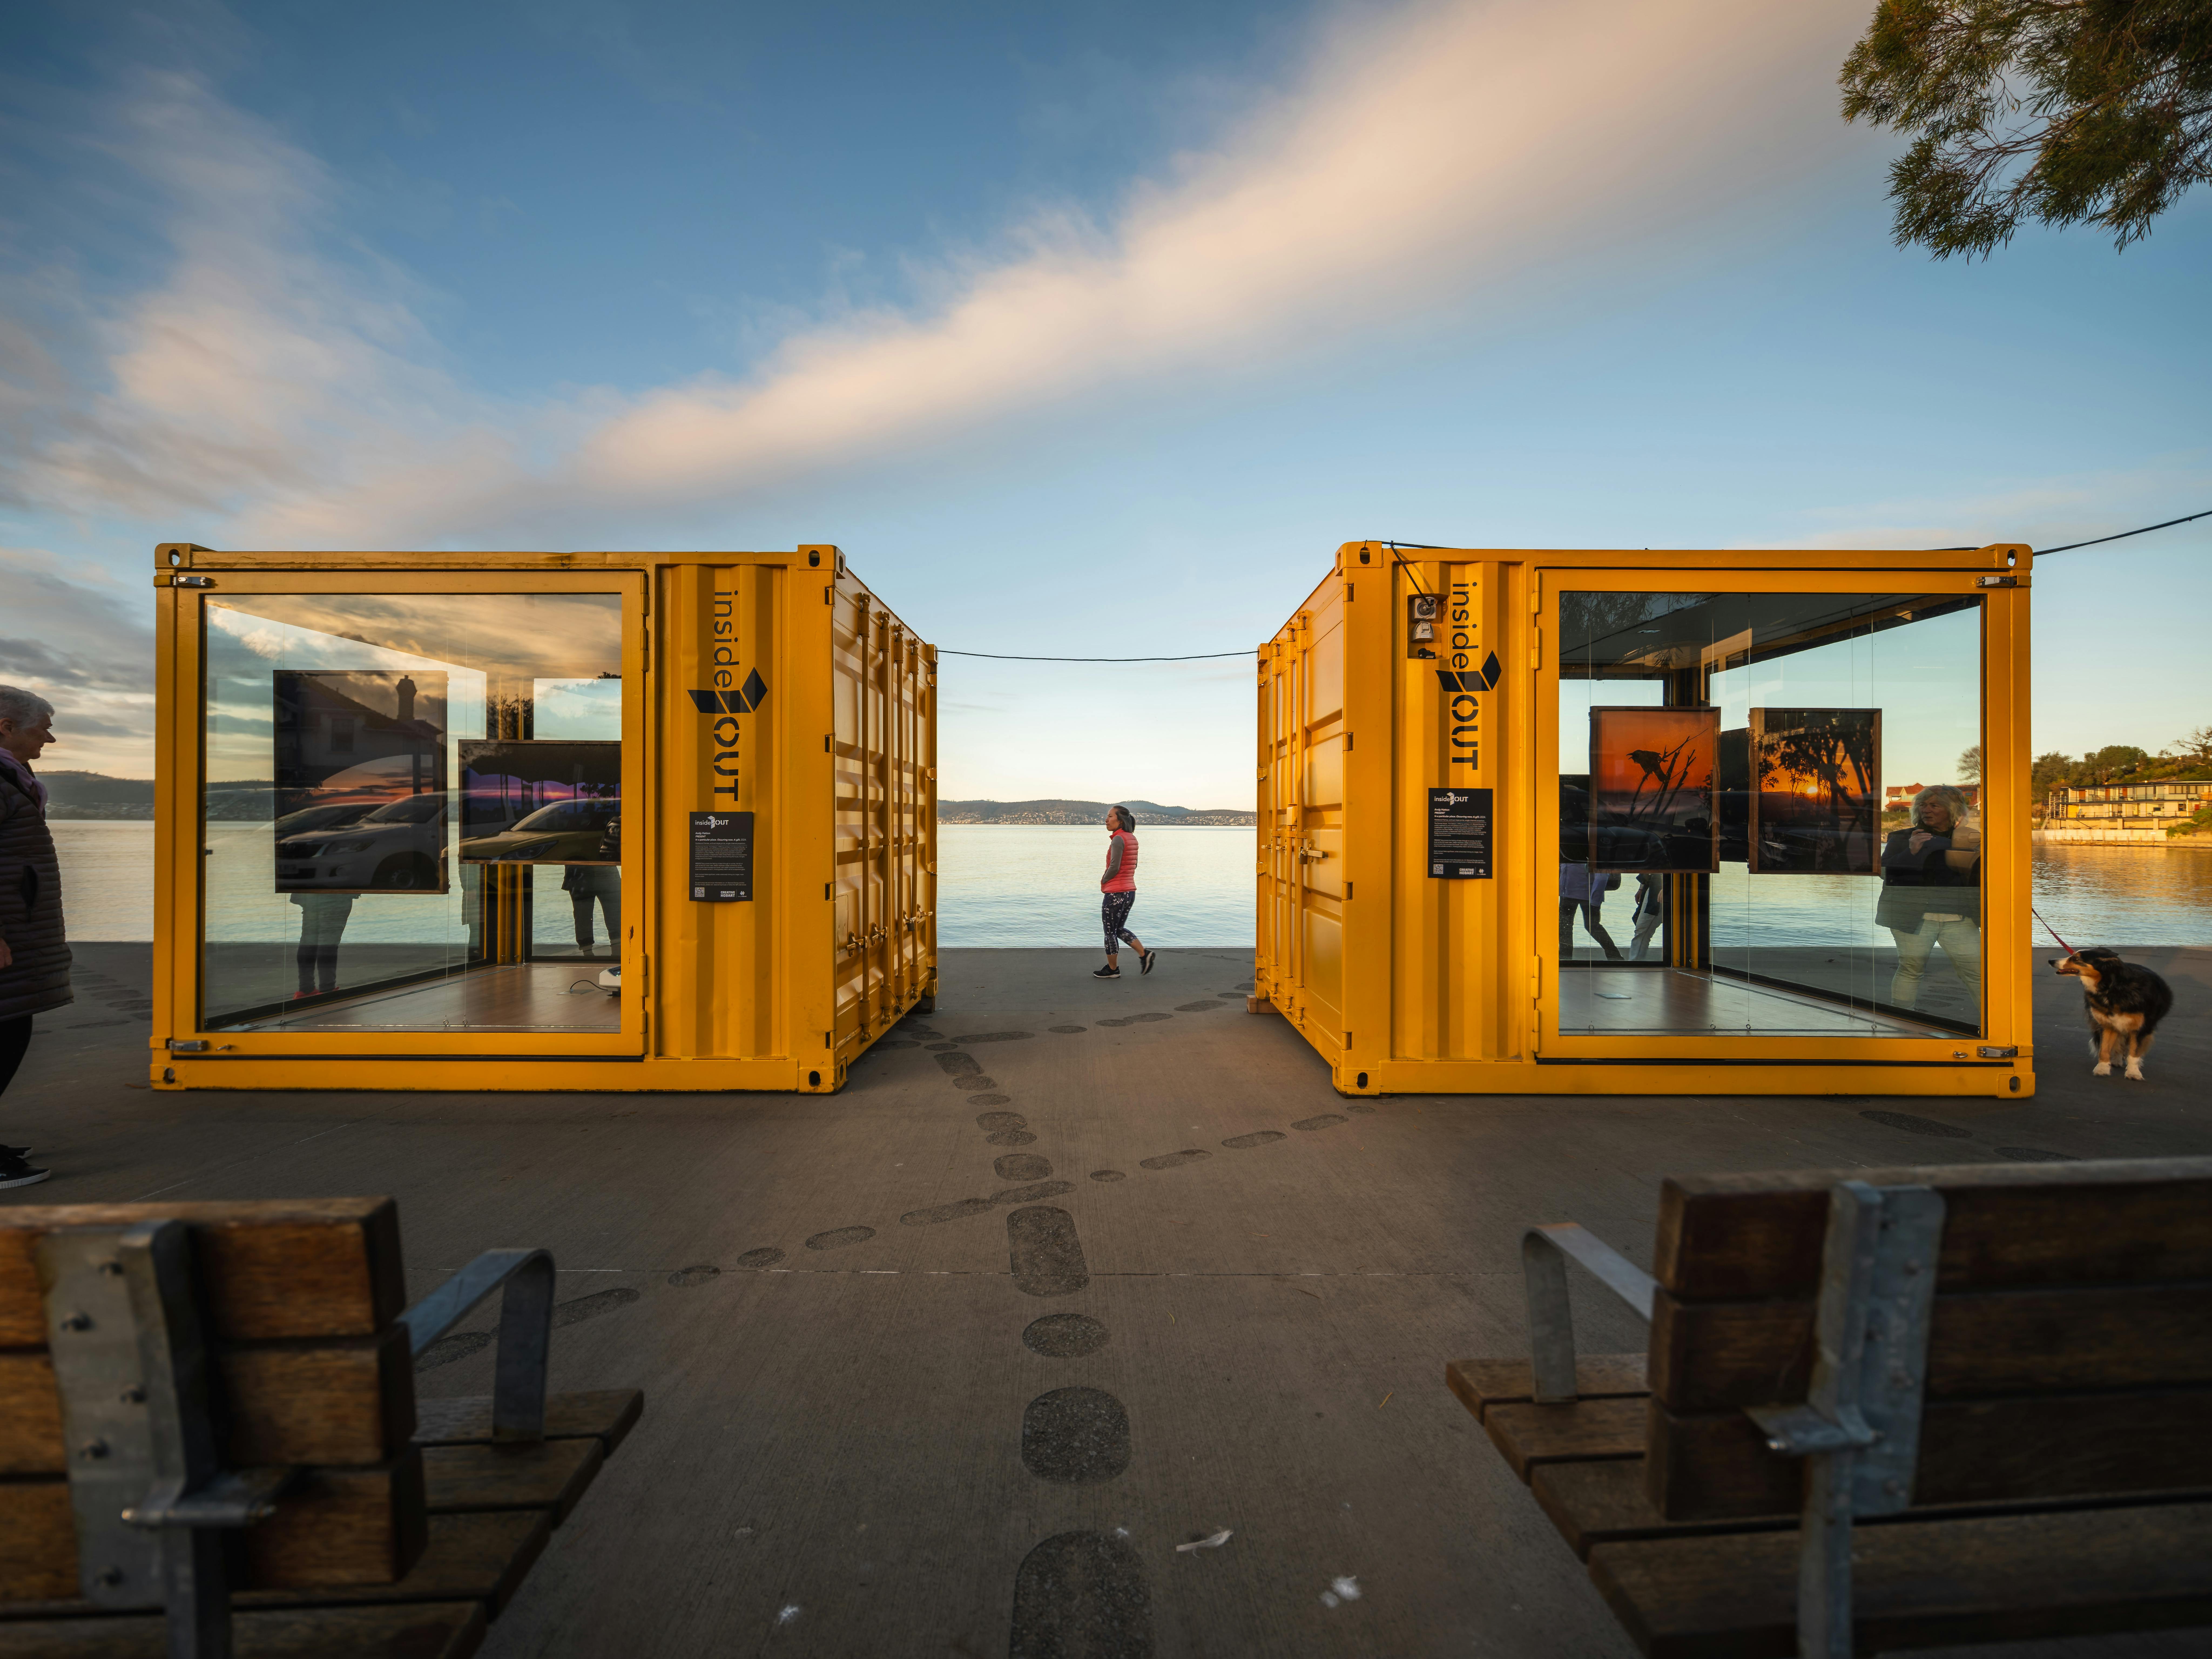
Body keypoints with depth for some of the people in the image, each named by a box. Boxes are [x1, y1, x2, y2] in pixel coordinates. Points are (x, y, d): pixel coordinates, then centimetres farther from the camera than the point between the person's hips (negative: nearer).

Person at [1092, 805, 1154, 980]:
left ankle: (1112, 969, 17)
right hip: (1130, 891, 9)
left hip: (1115, 893, -9)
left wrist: (1103, 881, -4)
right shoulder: (1132, 838, 9)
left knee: (1110, 932, 6)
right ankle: (1144, 954, 10)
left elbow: (1114, 867, -23)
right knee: (1120, 929, 21)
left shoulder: (1118, 839, -17)